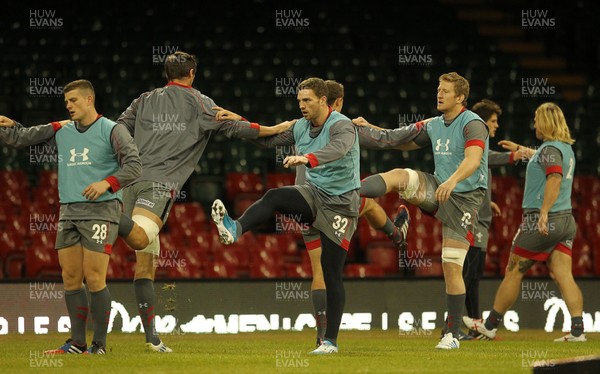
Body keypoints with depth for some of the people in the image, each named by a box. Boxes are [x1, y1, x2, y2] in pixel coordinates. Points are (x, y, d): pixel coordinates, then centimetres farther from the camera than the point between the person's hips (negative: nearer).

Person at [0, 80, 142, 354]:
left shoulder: (111, 131, 0)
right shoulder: (60, 131, 15)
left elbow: (133, 165, -8)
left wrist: (107, 183, -21)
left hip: (100, 211, -6)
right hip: (69, 212, 6)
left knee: (94, 278, -10)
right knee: (71, 279, 4)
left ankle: (99, 344, -4)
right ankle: (77, 342, 10)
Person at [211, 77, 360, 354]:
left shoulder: (342, 126, -17)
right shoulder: (300, 126, 6)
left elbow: (338, 148, -40)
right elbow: (268, 139, 17)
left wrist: (307, 158, -58)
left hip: (340, 204, -6)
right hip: (315, 194, 6)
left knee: (331, 272, -5)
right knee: (274, 197, -26)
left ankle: (330, 341, 1)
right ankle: (235, 230, -49)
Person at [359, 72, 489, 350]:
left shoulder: (472, 124, -14)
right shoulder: (434, 125, 11)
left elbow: (473, 159, -31)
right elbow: (405, 142, 27)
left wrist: (453, 181, -49)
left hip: (464, 198, -6)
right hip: (437, 190, 6)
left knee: (452, 267, -8)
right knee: (398, 176, -21)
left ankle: (452, 335, 0)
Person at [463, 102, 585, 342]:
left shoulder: (550, 148, -12)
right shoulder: (566, 149, 16)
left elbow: (555, 178, -29)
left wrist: (544, 212, -36)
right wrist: (519, 150, 53)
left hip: (540, 221, -8)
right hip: (566, 220, 8)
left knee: (513, 272, 4)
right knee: (564, 276, 0)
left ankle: (490, 325, 14)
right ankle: (577, 330, -13)